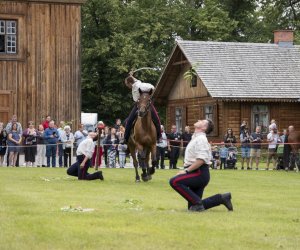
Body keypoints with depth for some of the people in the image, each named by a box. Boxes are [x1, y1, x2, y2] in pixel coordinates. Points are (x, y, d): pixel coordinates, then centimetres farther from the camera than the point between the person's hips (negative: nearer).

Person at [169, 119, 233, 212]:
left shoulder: (201, 139, -11)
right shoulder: (195, 138, 20)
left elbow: (201, 159, -24)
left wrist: (186, 171, -22)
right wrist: (186, 170, 9)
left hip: (200, 173, -10)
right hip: (197, 173, 10)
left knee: (174, 181, -26)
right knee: (192, 207, 8)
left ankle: (197, 203, -20)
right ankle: (222, 198, 15)